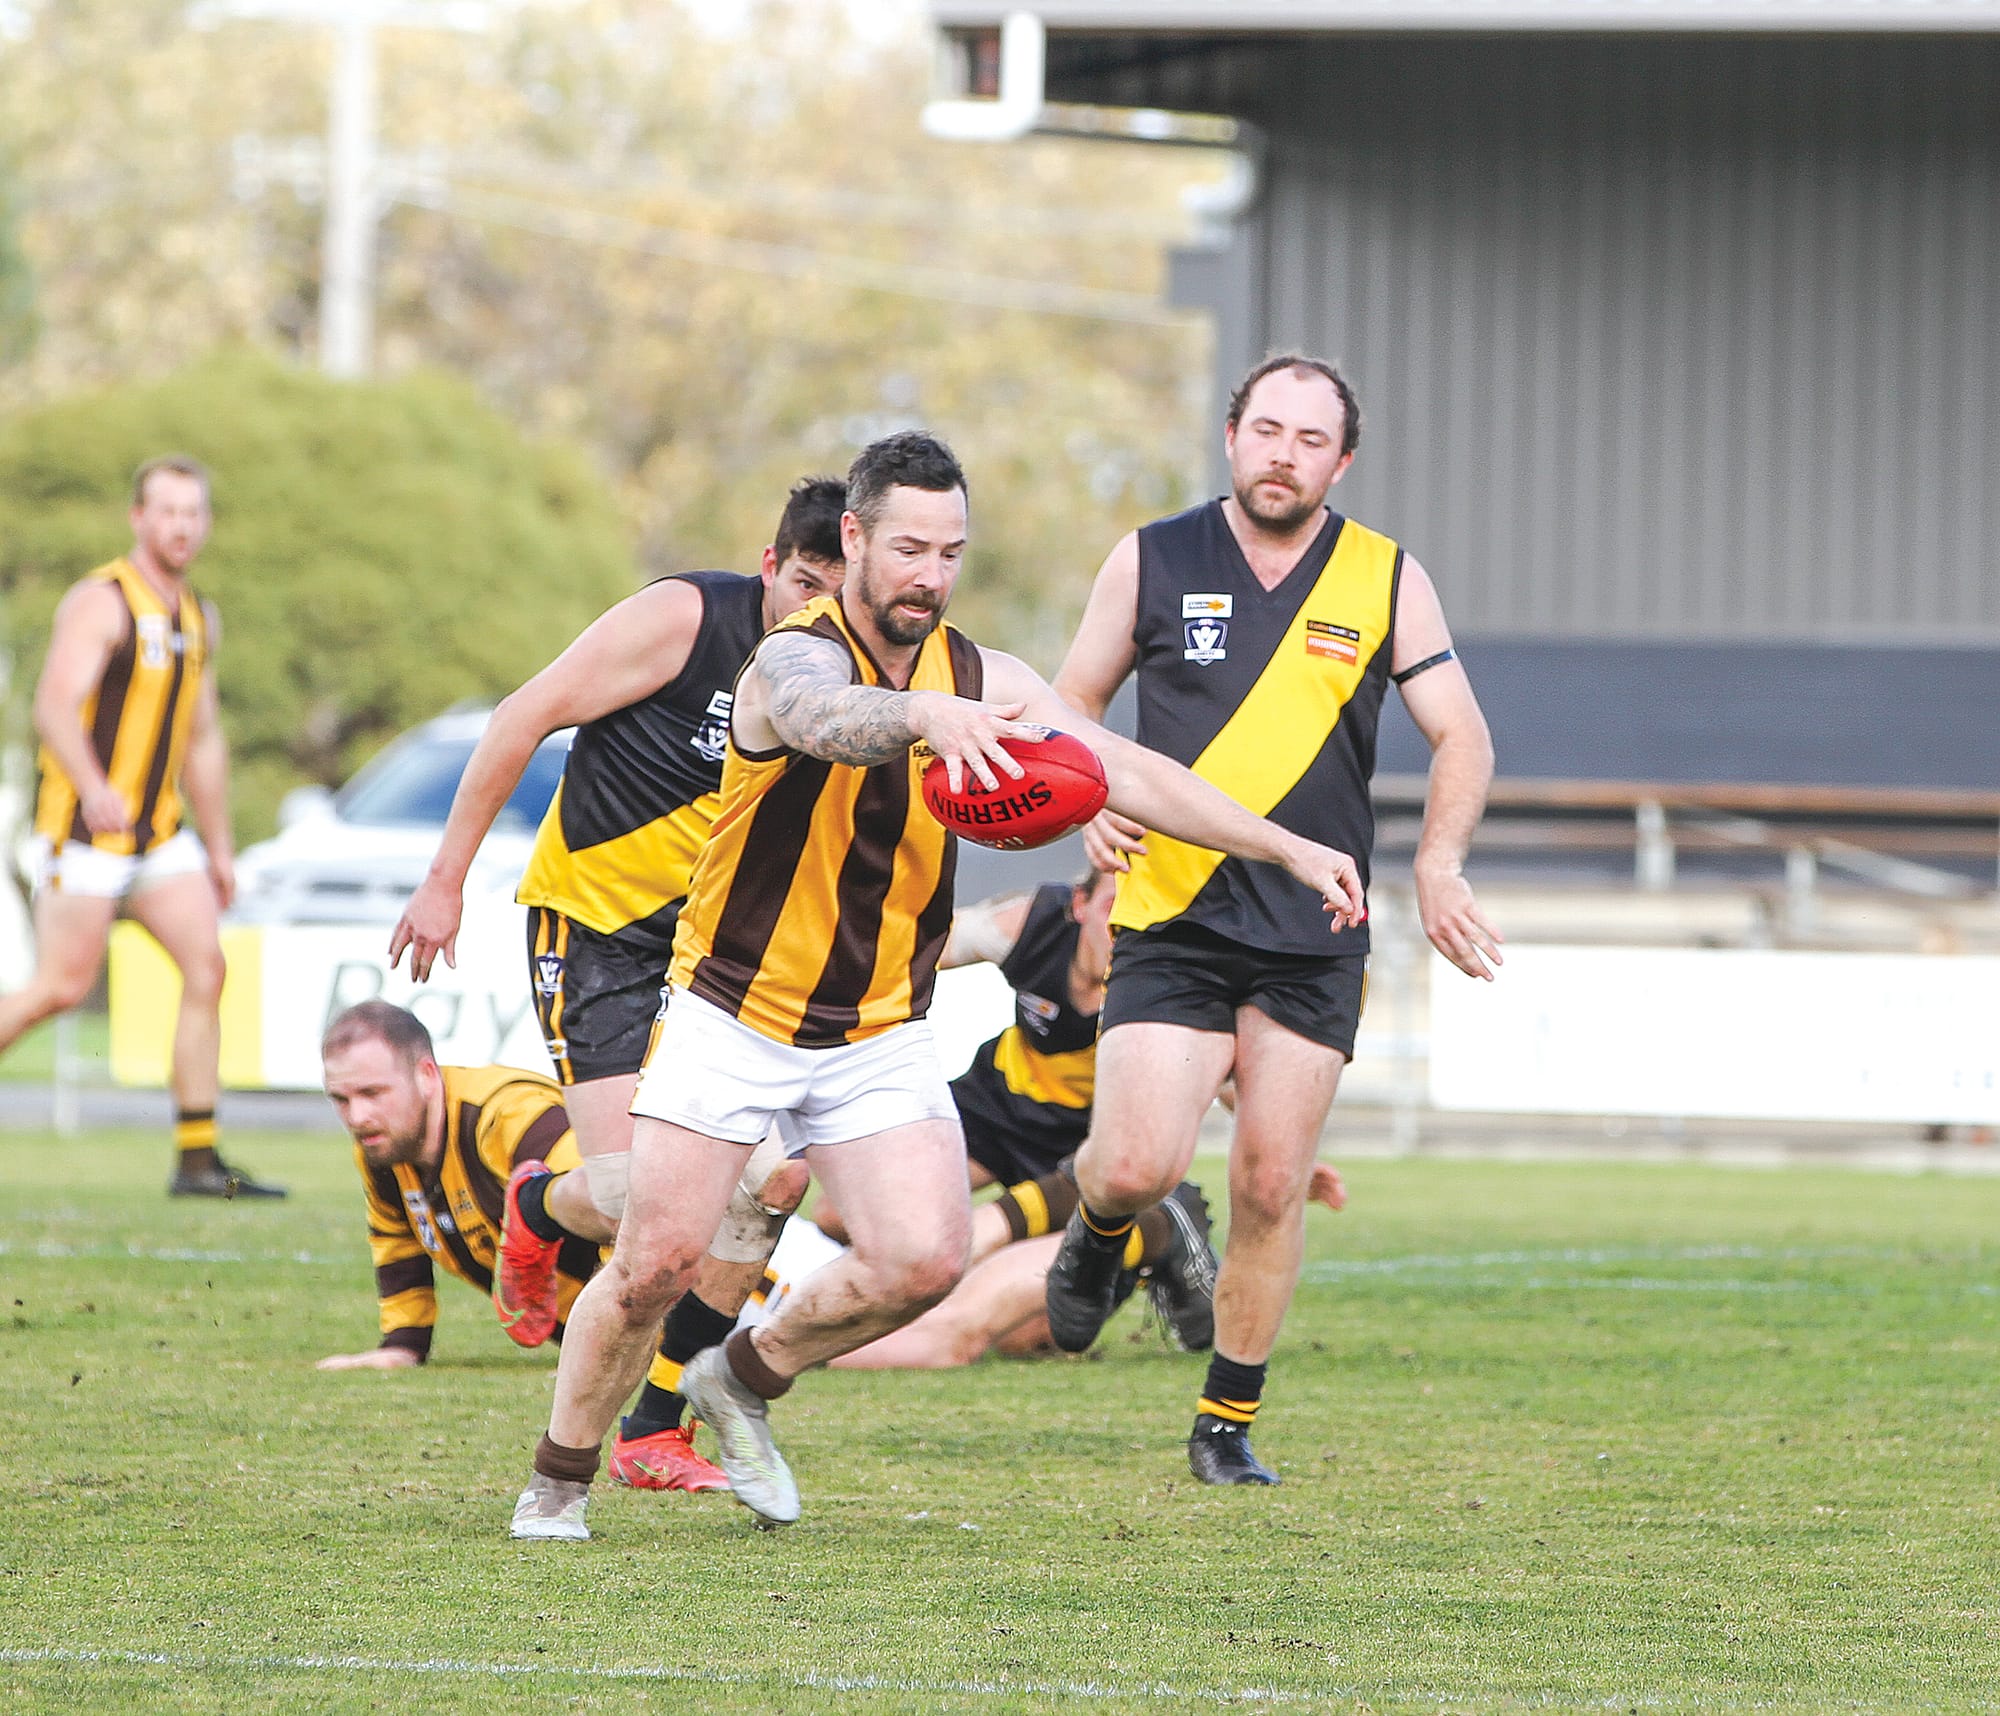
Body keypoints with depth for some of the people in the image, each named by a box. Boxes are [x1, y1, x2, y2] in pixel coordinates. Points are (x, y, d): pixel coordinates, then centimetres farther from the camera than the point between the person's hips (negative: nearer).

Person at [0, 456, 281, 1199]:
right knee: (62, 986, -11)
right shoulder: (101, 602, -10)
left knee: (206, 967, -5)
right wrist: (94, 789, -38)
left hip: (160, 828, 7)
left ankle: (197, 1158, -4)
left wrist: (219, 846, 23)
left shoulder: (199, 619, 16)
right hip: (85, 828, -7)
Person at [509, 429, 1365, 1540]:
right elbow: (826, 717, -45)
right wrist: (928, 713, -68)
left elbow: (1130, 771, -2)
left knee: (924, 1261, -11)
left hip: (881, 1034, 5)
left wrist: (1289, 848, -12)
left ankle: (747, 1379, 16)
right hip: (734, 1018, -5)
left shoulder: (981, 679, -1)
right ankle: (560, 1481, 13)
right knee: (660, 1261, -10)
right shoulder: (796, 658, -20)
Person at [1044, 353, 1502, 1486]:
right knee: (1137, 1167, -15)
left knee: (1271, 1188, -1)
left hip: (1315, 940, 1)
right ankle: (1098, 1233, 22)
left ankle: (1230, 1422, 14)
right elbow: (1073, 703, 12)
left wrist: (1439, 864, -10)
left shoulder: (1388, 580, 4)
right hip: (1172, 925, -1)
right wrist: (1094, 802, -7)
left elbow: (1461, 734, 6)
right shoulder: (1153, 562, 2)